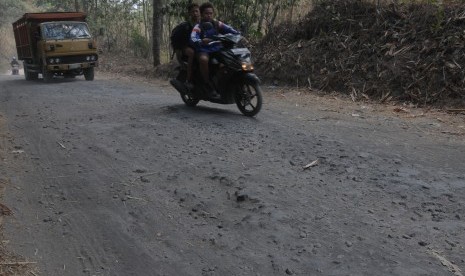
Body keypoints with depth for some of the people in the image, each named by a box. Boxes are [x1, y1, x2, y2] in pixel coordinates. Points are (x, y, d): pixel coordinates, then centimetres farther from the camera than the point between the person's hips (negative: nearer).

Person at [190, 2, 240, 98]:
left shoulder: (217, 24, 10)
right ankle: (208, 86, -29)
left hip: (218, 50, 5)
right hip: (203, 51, -5)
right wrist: (201, 41, -43)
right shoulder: (198, 27, -2)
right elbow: (193, 38, -21)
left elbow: (230, 30, -3)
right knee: (204, 59, -38)